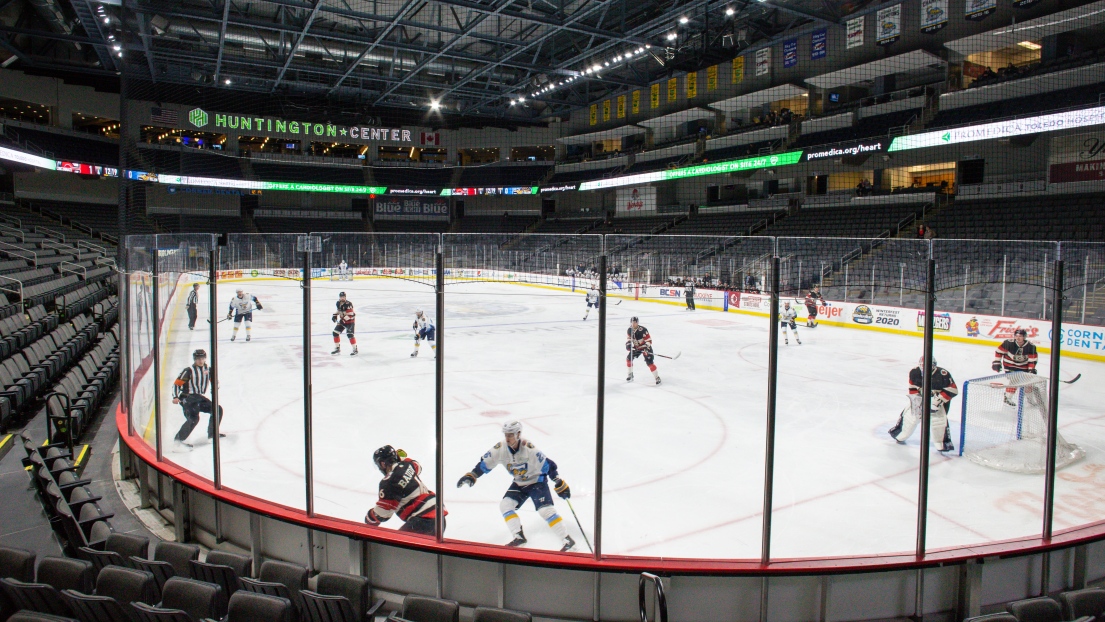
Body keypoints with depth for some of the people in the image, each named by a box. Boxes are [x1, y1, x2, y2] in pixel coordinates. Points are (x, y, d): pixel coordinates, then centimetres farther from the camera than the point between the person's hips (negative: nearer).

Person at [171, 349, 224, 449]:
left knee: (218, 410, 6)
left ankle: (212, 434, 17)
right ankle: (178, 439, -20)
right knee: (194, 418, -26)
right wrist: (176, 397, -23)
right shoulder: (188, 371, -12)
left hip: (200, 398, 7)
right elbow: (176, 383, -12)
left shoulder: (208, 369, 6)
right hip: (188, 398, -7)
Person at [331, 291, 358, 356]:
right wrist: (335, 315, 6)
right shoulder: (338, 303, 0)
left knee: (349, 334, -21)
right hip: (342, 321, 8)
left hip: (350, 321, -8)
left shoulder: (348, 304, -25)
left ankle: (355, 349, -11)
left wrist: (343, 320, -36)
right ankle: (337, 349, 17)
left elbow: (350, 315, -29)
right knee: (335, 332, 4)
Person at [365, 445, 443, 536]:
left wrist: (370, 521, 14)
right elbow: (417, 467, 38)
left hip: (423, 521, -9)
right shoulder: (407, 465, 10)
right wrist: (401, 458, 46)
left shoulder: (388, 482, -11)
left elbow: (382, 513, -5)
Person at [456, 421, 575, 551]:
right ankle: (519, 537, 3)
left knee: (546, 510, -19)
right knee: (505, 505, -5)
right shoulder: (500, 448, -16)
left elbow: (547, 465, -25)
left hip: (537, 480, -6)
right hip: (519, 483, 6)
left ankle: (567, 540, -12)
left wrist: (560, 484, -25)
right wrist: (471, 475, -15)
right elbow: (485, 463, -5)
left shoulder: (528, 448, -30)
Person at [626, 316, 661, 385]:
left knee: (649, 362, -17)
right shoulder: (629, 330, -9)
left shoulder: (643, 330, -27)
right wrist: (628, 344, -14)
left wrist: (647, 347, -36)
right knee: (629, 358, -1)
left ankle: (657, 377, -7)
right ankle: (630, 375, 18)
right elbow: (629, 339, 6)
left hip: (645, 347, -6)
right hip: (636, 347, 6)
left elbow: (649, 340, -24)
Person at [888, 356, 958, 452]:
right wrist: (916, 399, -13)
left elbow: (952, 390, -25)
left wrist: (938, 401, -29)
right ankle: (899, 432, 25)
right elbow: (913, 388, -4)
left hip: (940, 398, -3)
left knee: (939, 417, -21)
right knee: (911, 413, 2)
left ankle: (942, 443, -4)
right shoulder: (915, 372, -18)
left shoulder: (942, 374, -29)